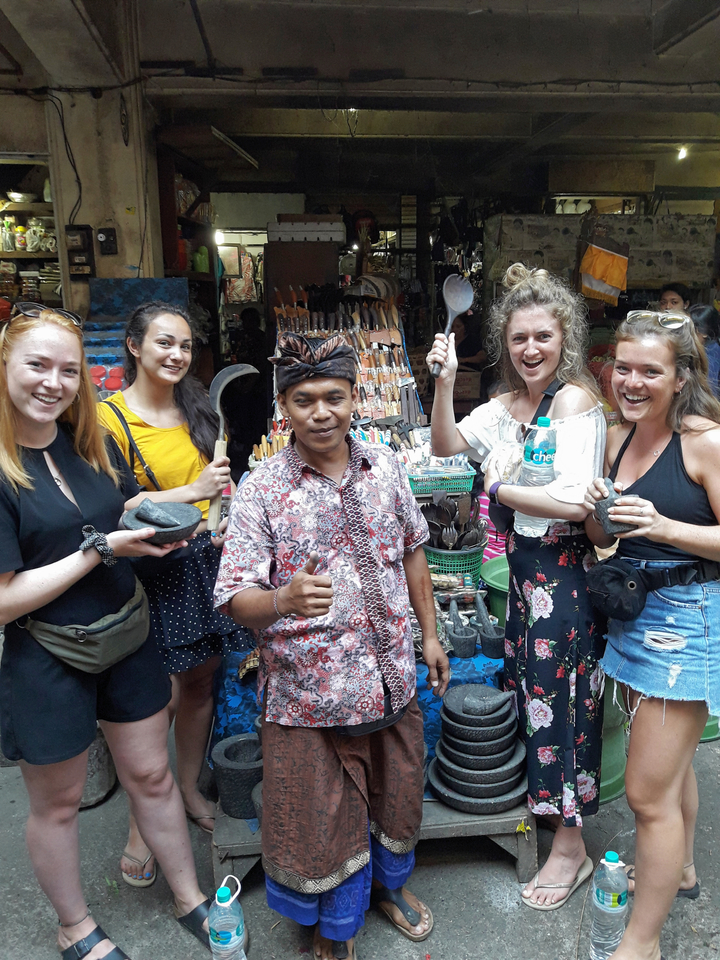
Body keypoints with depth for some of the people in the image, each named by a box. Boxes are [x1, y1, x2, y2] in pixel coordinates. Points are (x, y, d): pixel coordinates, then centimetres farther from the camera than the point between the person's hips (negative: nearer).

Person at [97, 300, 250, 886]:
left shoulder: (194, 407, 9)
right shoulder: (110, 416, -11)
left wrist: (226, 519, 3)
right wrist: (191, 492, -20)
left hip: (205, 560, 6)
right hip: (153, 569, -6)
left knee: (199, 682, 17)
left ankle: (191, 790, 39)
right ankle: (141, 826, 24)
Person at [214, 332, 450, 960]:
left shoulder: (385, 467, -1)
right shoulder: (262, 491, -13)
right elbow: (235, 598, -16)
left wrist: (430, 635, 12)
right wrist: (285, 598, -37)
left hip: (391, 677, 4)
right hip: (309, 690, -4)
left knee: (397, 794, 23)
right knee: (322, 814, 13)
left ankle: (390, 884, 55)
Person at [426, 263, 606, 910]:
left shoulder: (575, 398, -16)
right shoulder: (511, 402, 8)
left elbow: (573, 503, -25)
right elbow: (446, 445, 8)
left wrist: (498, 487, -13)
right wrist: (445, 382, -5)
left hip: (565, 565, -7)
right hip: (524, 560, 8)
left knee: (560, 696, 3)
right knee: (528, 684, 17)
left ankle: (571, 848, 23)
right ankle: (539, 792, 41)